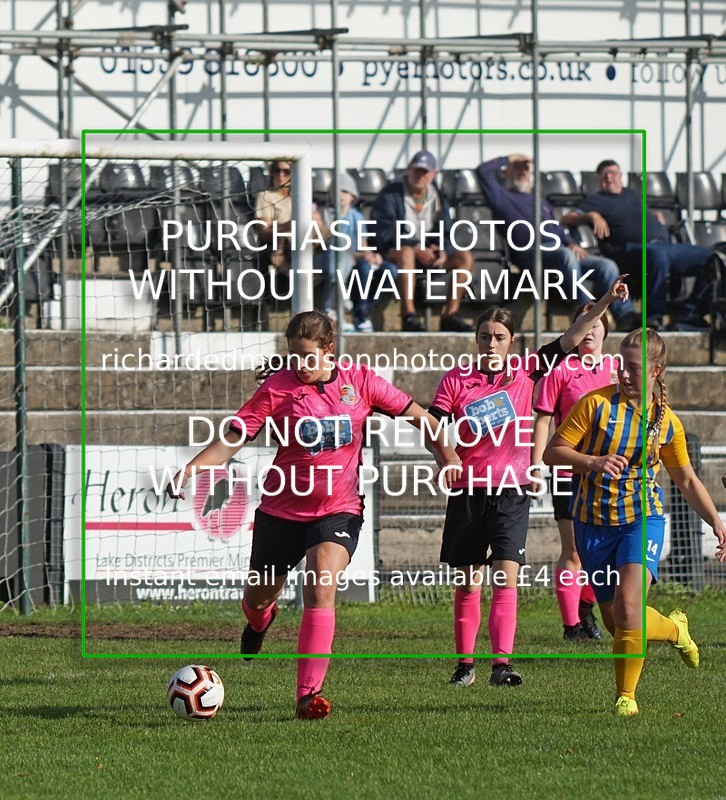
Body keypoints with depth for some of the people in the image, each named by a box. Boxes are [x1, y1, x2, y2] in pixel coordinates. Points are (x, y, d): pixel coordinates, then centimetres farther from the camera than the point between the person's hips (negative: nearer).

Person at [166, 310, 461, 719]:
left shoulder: (359, 382, -4)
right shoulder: (279, 387, -8)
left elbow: (418, 416, 5)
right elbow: (234, 437, -10)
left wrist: (447, 454, -10)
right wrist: (189, 470, -24)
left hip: (339, 510, -1)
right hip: (282, 510, 1)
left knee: (321, 592, -24)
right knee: (256, 599, 17)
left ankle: (309, 693, -22)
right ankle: (260, 620, 57)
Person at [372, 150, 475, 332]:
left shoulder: (438, 198, 12)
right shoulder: (391, 195, -5)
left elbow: (446, 233, 8)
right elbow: (384, 232, -15)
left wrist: (443, 251, -18)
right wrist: (416, 249, -25)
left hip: (428, 253, 6)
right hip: (392, 252, -6)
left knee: (465, 257, -12)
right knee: (406, 253, -41)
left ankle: (450, 314, -18)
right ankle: (409, 315, -45)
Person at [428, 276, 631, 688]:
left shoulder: (525, 372, 5)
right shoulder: (456, 379, 3)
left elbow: (571, 338, 4)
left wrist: (606, 301, -4)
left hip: (512, 489, -1)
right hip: (468, 489, 1)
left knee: (506, 576, -13)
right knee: (468, 582, 7)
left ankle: (502, 663, -21)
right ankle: (465, 662, 17)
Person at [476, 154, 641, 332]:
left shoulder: (541, 203, 39)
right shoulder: (502, 196, 19)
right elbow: (483, 171, 6)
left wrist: (572, 244, 10)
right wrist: (509, 159, 18)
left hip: (561, 250, 7)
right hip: (530, 253, -7)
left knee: (606, 266, -17)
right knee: (566, 255, -40)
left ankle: (625, 316, -33)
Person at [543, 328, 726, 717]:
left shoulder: (666, 422, 2)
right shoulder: (596, 404, -6)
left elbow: (687, 480, 15)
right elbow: (552, 452, -7)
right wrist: (594, 462, -24)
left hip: (642, 518, -1)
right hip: (594, 521, 1)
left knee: (628, 608, -23)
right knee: (616, 622, 7)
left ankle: (626, 696, -5)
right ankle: (674, 629, 40)